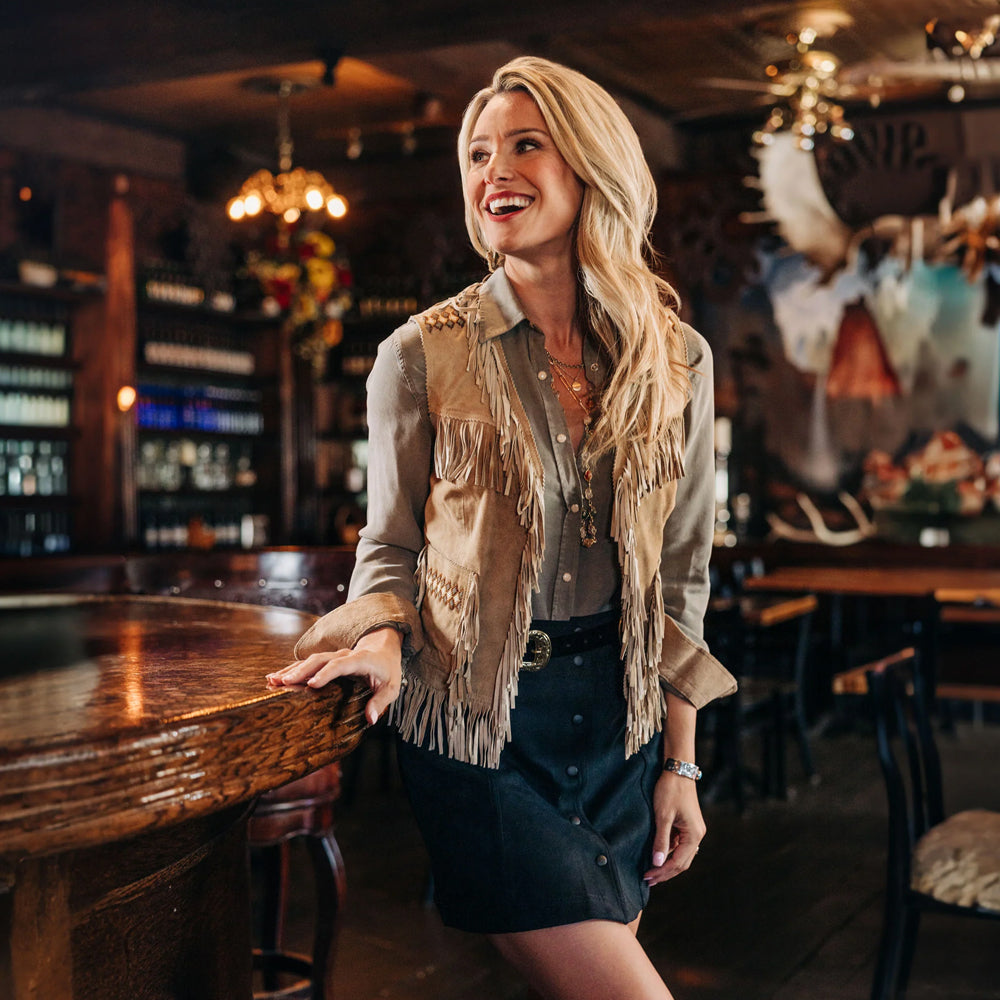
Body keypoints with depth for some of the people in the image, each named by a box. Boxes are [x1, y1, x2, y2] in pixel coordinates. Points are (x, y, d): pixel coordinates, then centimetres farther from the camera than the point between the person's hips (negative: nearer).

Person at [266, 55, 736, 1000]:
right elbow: (390, 544, 3)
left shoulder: (675, 360, 3)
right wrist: (383, 638, -19)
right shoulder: (421, 355, -4)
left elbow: (681, 573, 7)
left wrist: (680, 762, 6)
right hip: (473, 721, -3)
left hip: (618, 713, 4)